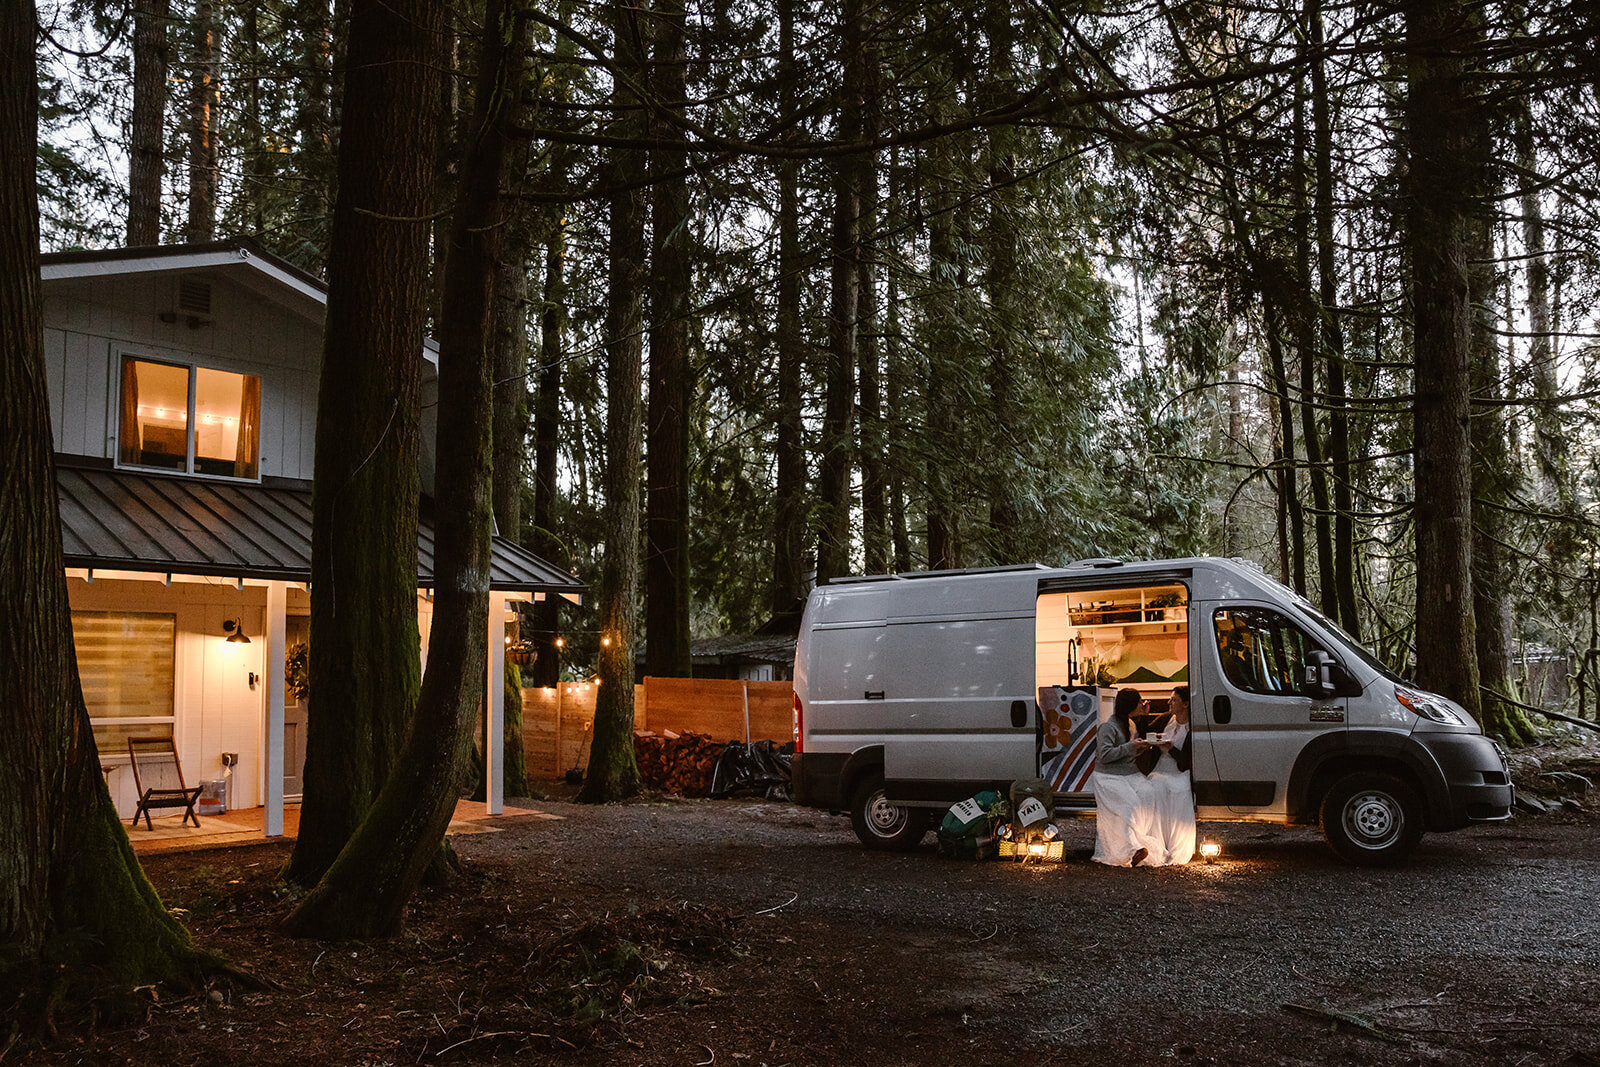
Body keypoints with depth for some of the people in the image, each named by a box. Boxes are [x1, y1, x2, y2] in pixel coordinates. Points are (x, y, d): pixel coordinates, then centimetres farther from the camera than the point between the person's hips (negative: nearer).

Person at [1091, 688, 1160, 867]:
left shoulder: (1130, 724, 17)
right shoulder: (1108, 727, -11)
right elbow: (1104, 755, -18)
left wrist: (1144, 746, 8)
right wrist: (1130, 746, -17)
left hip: (1129, 773, 8)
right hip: (1108, 776, -7)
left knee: (1147, 792, -22)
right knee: (1128, 802, -31)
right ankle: (1130, 848, -33)